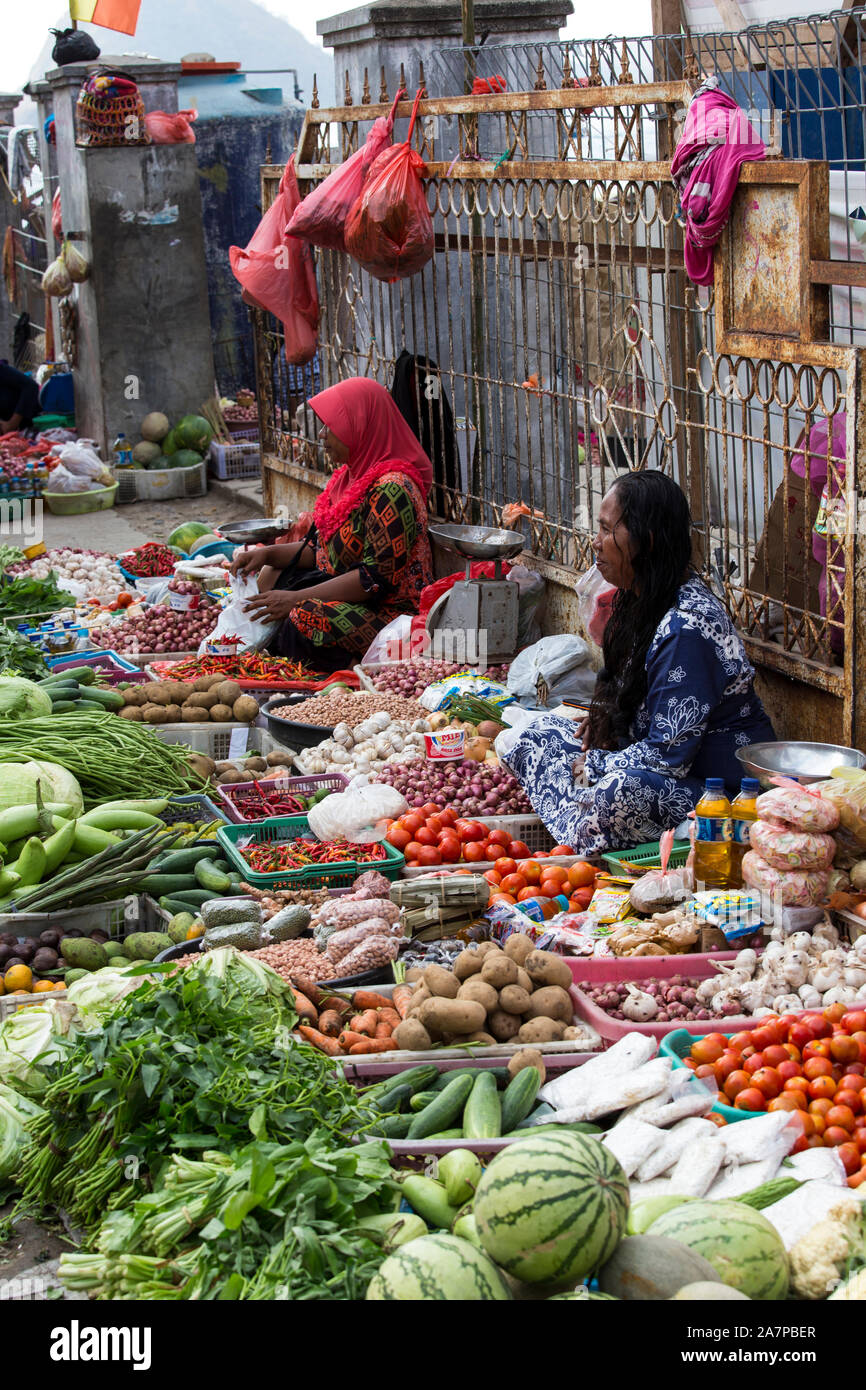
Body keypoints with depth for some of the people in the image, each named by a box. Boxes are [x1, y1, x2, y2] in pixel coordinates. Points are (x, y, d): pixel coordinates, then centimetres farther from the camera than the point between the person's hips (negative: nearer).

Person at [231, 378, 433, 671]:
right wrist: (268, 553, 2)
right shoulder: (351, 476, 11)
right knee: (269, 575, 12)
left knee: (304, 618, -34)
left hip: (389, 613, -11)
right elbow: (322, 548, 18)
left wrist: (296, 599, -22)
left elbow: (378, 577, -24)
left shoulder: (391, 488, -21)